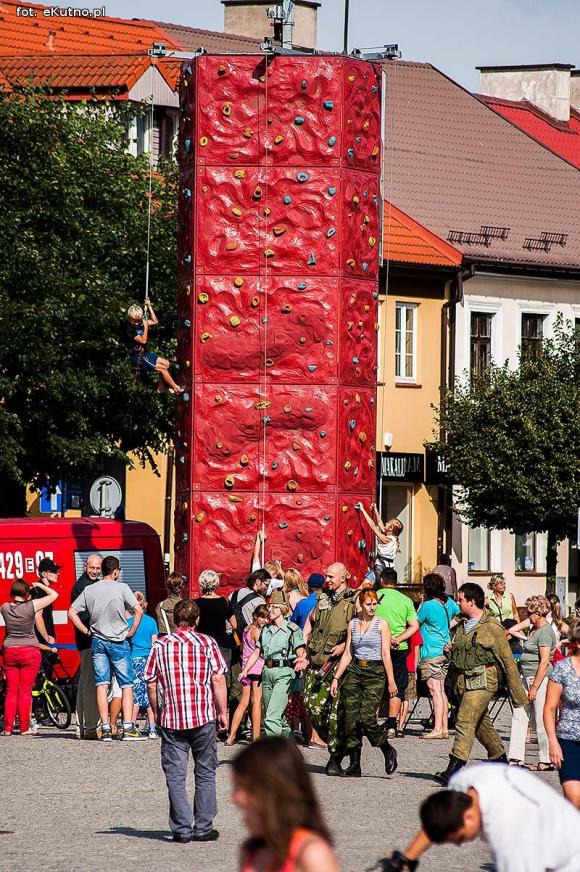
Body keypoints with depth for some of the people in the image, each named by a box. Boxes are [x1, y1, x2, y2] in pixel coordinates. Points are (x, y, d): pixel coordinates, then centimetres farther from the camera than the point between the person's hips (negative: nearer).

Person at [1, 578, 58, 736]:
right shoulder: (32, 606, -13)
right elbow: (54, 594, -3)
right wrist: (40, 585, 9)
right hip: (29, 652, -3)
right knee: (25, 692, 2)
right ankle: (24, 728, 4)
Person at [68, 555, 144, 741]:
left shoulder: (89, 590, 4)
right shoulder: (121, 588, -8)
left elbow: (72, 612, 3)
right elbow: (138, 610, -16)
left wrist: (86, 631, 8)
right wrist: (131, 632, -4)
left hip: (97, 641, 3)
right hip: (118, 642, -3)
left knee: (102, 685, 5)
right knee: (126, 685, 3)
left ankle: (105, 729, 1)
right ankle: (128, 728, -3)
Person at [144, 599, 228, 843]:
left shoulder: (160, 646, 1)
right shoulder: (207, 643, -2)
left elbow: (151, 684, 3)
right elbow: (218, 680, -5)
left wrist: (156, 713, 15)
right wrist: (223, 712, 4)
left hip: (171, 719, 0)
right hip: (204, 717, 0)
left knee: (175, 776, 4)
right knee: (205, 774, 11)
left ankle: (182, 829, 0)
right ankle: (203, 827, 11)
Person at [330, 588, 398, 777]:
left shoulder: (381, 624, -1)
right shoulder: (353, 624, 10)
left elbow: (386, 655, -4)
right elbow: (347, 654, 13)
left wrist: (391, 681, -7)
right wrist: (336, 678, 7)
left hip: (375, 672, -4)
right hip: (354, 671, 4)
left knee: (367, 717, -15)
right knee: (351, 719, -3)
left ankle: (388, 752, 8)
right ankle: (354, 765, 2)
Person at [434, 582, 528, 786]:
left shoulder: (492, 628, -5)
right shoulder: (462, 626, 17)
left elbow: (507, 660, -3)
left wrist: (517, 693, -2)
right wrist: (451, 650, 6)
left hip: (482, 681, -8)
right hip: (462, 682, 8)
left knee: (465, 721, -19)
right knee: (481, 724, 16)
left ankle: (454, 769, -28)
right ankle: (500, 759, 34)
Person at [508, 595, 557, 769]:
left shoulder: (545, 632, -15)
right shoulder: (534, 630, 15)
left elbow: (544, 662, -20)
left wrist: (534, 687, -21)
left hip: (540, 679, -10)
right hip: (528, 678, 10)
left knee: (542, 721, -4)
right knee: (519, 716, 6)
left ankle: (546, 761, 3)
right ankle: (516, 758, 7)